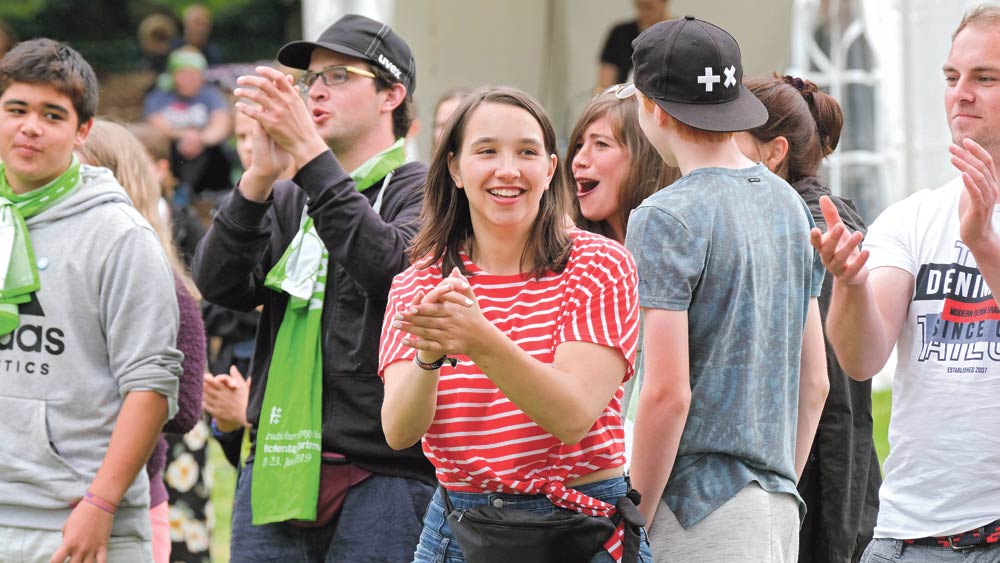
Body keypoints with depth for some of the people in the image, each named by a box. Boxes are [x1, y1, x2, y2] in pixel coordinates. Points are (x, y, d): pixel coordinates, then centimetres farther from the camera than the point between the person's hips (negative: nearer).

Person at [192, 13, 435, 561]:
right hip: (275, 473, 5)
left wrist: (309, 154, -22)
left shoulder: (422, 191, 2)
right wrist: (260, 175, -12)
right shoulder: (288, 201, 18)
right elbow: (218, 283, 2)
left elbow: (389, 265, -19)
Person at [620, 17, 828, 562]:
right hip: (779, 506, 8)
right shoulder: (789, 204, 14)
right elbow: (815, 382, 17)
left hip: (702, 511, -8)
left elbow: (668, 393, -17)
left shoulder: (666, 217, -10)